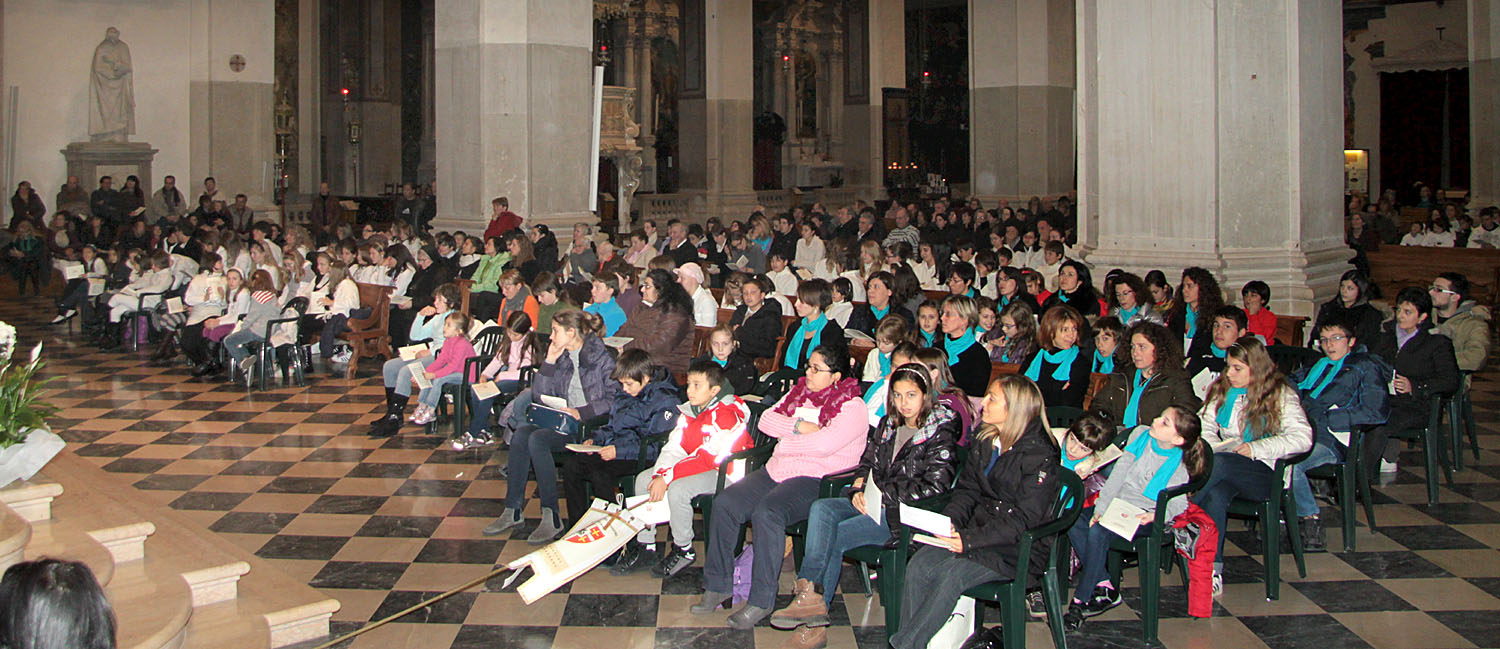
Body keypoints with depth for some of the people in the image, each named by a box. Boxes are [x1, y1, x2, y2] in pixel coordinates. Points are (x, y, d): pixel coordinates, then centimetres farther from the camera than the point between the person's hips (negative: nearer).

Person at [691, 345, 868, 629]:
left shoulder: (852, 407, -2)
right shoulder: (799, 392, 20)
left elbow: (824, 443, -17)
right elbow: (766, 420, 10)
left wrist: (784, 437, -3)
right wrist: (800, 427, -6)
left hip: (816, 478, -7)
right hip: (777, 471, 7)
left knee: (766, 512, -32)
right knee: (725, 502, -14)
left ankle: (761, 601, -23)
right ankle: (716, 587, -5)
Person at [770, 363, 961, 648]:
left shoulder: (941, 432, -5)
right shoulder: (888, 425, 16)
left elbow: (935, 485, -16)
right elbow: (867, 463, 21)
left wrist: (882, 494, -14)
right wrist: (859, 489, -3)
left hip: (905, 513, -6)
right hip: (872, 504, 6)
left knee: (832, 537, -23)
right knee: (821, 509, -23)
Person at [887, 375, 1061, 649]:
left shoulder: (1039, 455, -15)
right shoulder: (985, 440, 9)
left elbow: (1024, 519, -18)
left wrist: (970, 539, -24)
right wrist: (948, 521, -10)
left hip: (1017, 546, -7)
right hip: (980, 530, 7)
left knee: (952, 575, -28)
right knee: (919, 565, -18)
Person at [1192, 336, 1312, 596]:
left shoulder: (1281, 394, 3)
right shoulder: (1222, 389, 18)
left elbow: (1303, 437, -8)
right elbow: (1204, 426, 13)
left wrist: (1256, 448, -15)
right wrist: (1212, 446, -10)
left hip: (1264, 472, -4)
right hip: (1227, 472, 4)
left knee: (1218, 462, -35)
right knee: (1216, 494, -32)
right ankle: (1212, 573, -33)